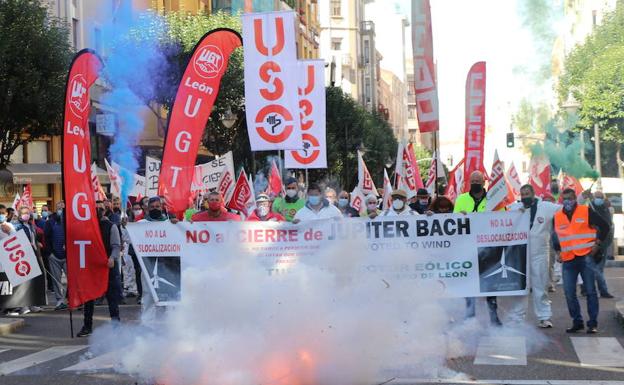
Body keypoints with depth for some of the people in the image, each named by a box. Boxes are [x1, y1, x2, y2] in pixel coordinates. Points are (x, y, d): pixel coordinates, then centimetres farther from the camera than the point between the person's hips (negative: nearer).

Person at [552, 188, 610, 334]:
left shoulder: (586, 211, -2)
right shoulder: (557, 216, 9)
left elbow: (604, 226, 0)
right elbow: (555, 236, 22)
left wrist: (597, 244, -6)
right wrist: (558, 251, 10)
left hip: (586, 257, -4)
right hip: (568, 260, 4)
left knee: (590, 291, -1)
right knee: (569, 293, 2)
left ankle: (593, 323, 4)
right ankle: (577, 322, 14)